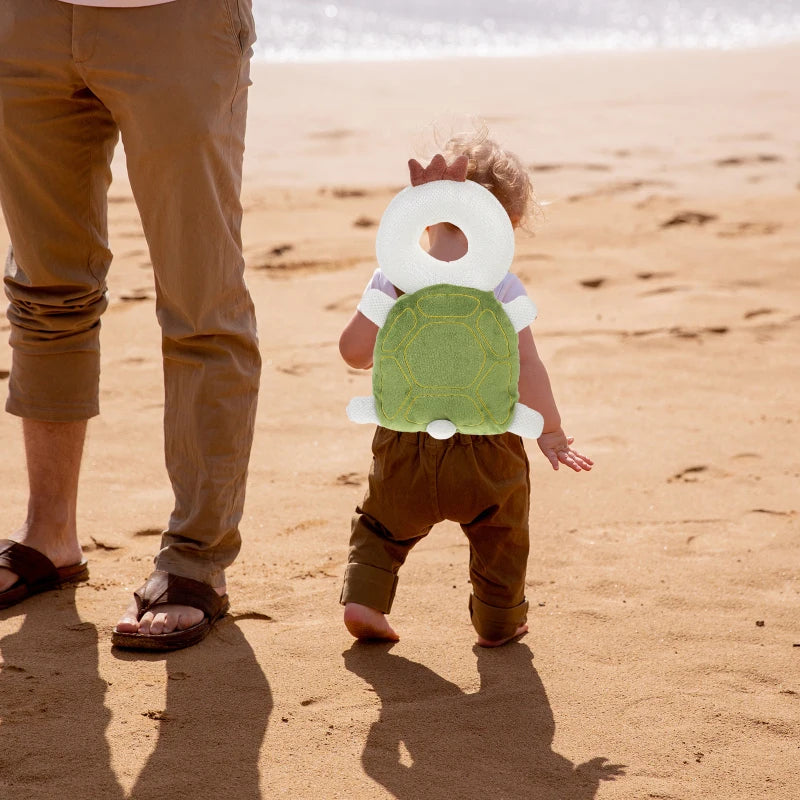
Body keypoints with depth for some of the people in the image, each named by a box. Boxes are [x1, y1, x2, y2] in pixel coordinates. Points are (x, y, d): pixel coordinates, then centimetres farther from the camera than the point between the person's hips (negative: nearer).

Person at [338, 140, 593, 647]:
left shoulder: (393, 277, -4)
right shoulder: (501, 285, -10)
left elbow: (354, 350, -2)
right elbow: (526, 364, -15)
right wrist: (551, 432, -5)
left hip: (405, 443, 2)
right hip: (485, 448, -2)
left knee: (383, 523, 27)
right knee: (501, 535, 22)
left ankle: (364, 599, 15)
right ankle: (498, 621, 32)